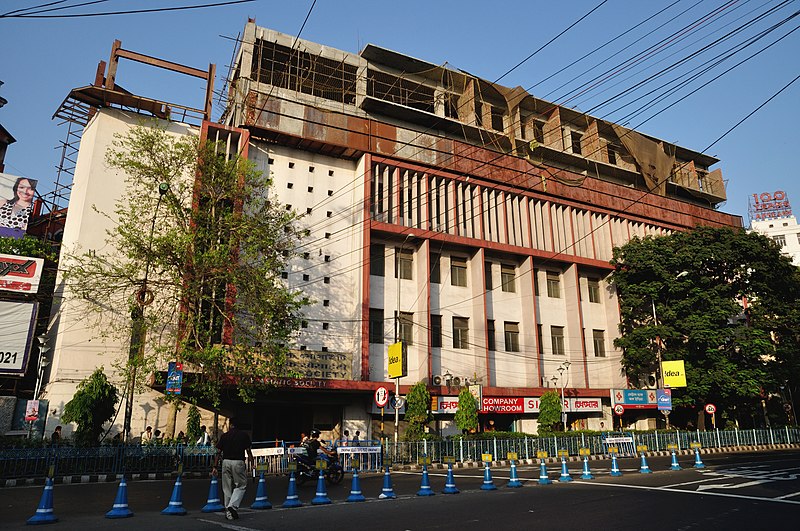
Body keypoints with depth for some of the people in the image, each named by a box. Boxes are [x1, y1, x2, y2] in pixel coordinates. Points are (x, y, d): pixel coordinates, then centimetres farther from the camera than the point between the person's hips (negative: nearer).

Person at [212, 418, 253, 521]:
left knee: (227, 487, 12)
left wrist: (215, 467, 9)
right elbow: (248, 451, -1)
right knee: (241, 486, 7)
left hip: (226, 462, 3)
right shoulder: (244, 435, 4)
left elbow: (218, 452, 6)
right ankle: (233, 506, -12)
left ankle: (228, 511, 15)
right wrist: (251, 464, 3)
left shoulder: (224, 436, 9)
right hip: (238, 462, -3)